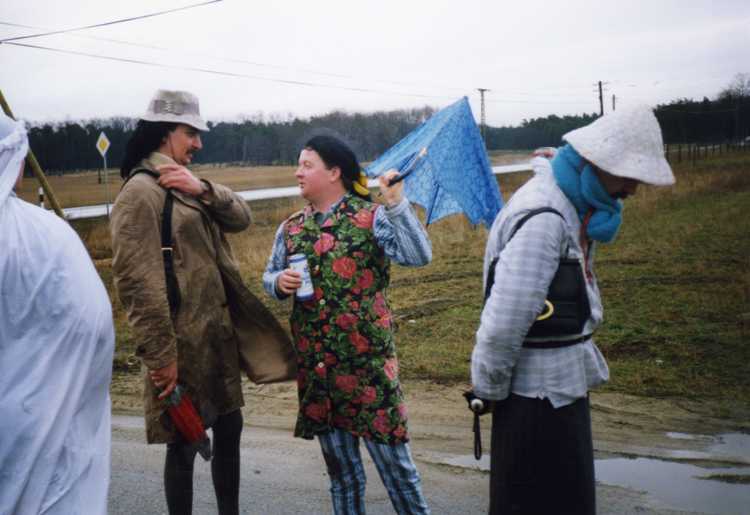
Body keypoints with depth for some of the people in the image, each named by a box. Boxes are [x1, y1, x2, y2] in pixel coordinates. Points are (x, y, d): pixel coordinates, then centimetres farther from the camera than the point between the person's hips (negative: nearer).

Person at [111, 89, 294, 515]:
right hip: (184, 343, -9)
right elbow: (137, 280, -22)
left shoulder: (186, 185, 14)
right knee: (184, 444, 4)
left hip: (219, 334, 9)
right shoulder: (141, 191, -16)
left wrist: (204, 189, -13)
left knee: (229, 428, 18)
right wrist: (160, 354, -23)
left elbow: (241, 217, 5)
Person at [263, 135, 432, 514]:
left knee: (393, 462, 4)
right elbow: (269, 276, 17)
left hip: (367, 362, -4)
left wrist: (397, 204, -25)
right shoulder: (290, 228, 8)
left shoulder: (371, 217, -7)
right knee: (339, 467, 16)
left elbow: (419, 257, -18)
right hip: (314, 366, 5)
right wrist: (279, 281, -5)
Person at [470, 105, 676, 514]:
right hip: (540, 395, -10)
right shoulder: (543, 219, -25)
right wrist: (490, 390, -17)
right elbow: (504, 322, -26)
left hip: (565, 385, 10)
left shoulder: (574, 205, 8)